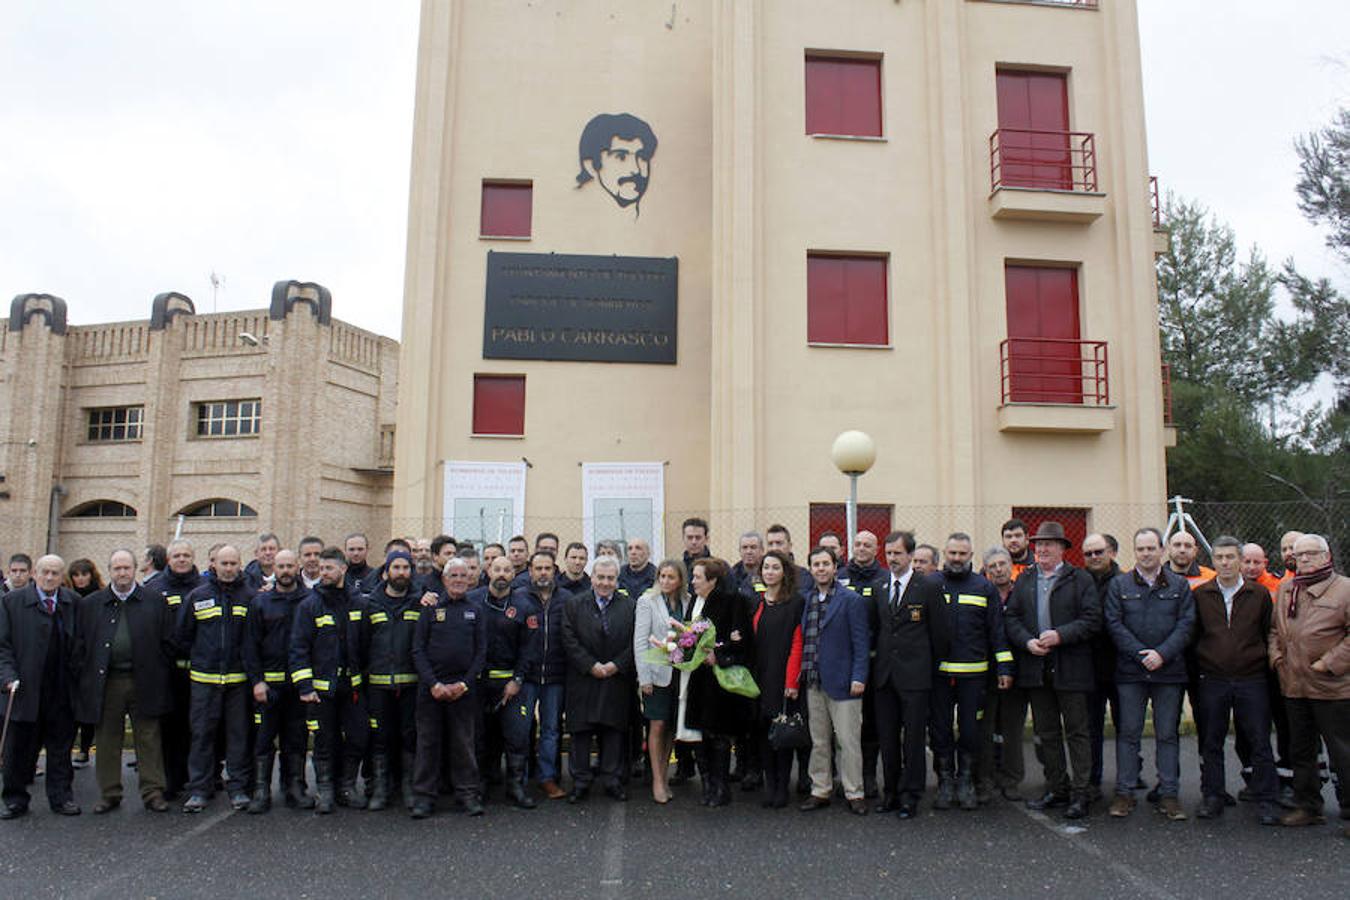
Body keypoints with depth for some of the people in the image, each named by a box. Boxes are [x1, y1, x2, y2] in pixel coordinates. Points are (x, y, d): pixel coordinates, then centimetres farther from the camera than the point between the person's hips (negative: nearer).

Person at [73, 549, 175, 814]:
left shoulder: (155, 601, 4)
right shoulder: (89, 604, 8)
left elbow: (167, 642, 4)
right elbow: (80, 645, 8)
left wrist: (160, 677, -1)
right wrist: (86, 679, 0)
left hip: (144, 682, -1)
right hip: (106, 682, 1)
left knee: (149, 740, 3)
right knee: (107, 742, 9)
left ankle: (153, 792, 10)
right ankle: (109, 794, 21)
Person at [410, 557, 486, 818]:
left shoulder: (475, 611, 8)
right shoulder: (431, 609, 4)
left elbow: (481, 652, 5)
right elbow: (418, 650, 0)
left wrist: (465, 684, -6)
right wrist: (433, 683, -10)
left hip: (463, 687, 1)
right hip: (431, 686, 0)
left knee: (464, 743, 3)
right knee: (428, 741, 3)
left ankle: (467, 794, 13)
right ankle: (424, 795, 12)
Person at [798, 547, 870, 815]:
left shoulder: (851, 600, -6)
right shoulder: (808, 600, 10)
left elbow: (861, 641, -7)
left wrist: (858, 677, -13)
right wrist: (802, 673, 9)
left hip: (842, 682, -5)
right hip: (814, 682, 5)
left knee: (848, 742, 0)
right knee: (818, 742, 13)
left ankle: (854, 793, 12)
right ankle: (820, 791, 23)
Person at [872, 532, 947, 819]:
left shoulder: (928, 588, -4)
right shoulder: (879, 589, 10)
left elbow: (940, 633, -1)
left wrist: (932, 667, 3)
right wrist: (877, 661, 11)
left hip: (914, 676, -4)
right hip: (884, 674, 4)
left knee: (913, 737, 0)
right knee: (887, 737, 10)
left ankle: (910, 796, 10)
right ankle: (891, 792, 21)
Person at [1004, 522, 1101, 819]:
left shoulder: (1081, 579, 0)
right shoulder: (1024, 580, 12)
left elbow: (1092, 619, -8)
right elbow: (1011, 617, 7)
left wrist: (1060, 635, -18)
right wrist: (1027, 642, -9)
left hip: (1071, 669, -4)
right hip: (1035, 669, 4)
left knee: (1076, 732, 2)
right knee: (1046, 733, 11)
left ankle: (1080, 794, 9)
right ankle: (1057, 789, 22)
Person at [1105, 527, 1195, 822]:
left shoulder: (1179, 585, 7)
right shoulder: (1119, 585, 5)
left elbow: (1186, 624, 0)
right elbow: (1114, 624, -2)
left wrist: (1162, 654, -12)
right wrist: (1140, 654, -12)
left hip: (1169, 671, 1)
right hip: (1130, 670, 0)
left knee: (1167, 734, 6)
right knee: (1128, 732, 3)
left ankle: (1168, 794, 14)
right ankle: (1124, 792, 10)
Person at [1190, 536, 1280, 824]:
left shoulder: (1260, 594, 3)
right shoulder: (1200, 595, 3)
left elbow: (1269, 635, 7)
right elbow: (1193, 636, 8)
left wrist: (1267, 665, 3)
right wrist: (1198, 667, 4)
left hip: (1252, 680, 0)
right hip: (1212, 681, 1)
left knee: (1259, 742, 4)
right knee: (1211, 743, 7)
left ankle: (1266, 800, 16)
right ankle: (1212, 797, 17)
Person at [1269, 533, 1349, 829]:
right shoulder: (1285, 590, 12)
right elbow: (1274, 629, 20)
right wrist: (1277, 656, 6)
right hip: (1293, 686, 6)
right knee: (1300, 751, 15)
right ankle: (1307, 807, 27)